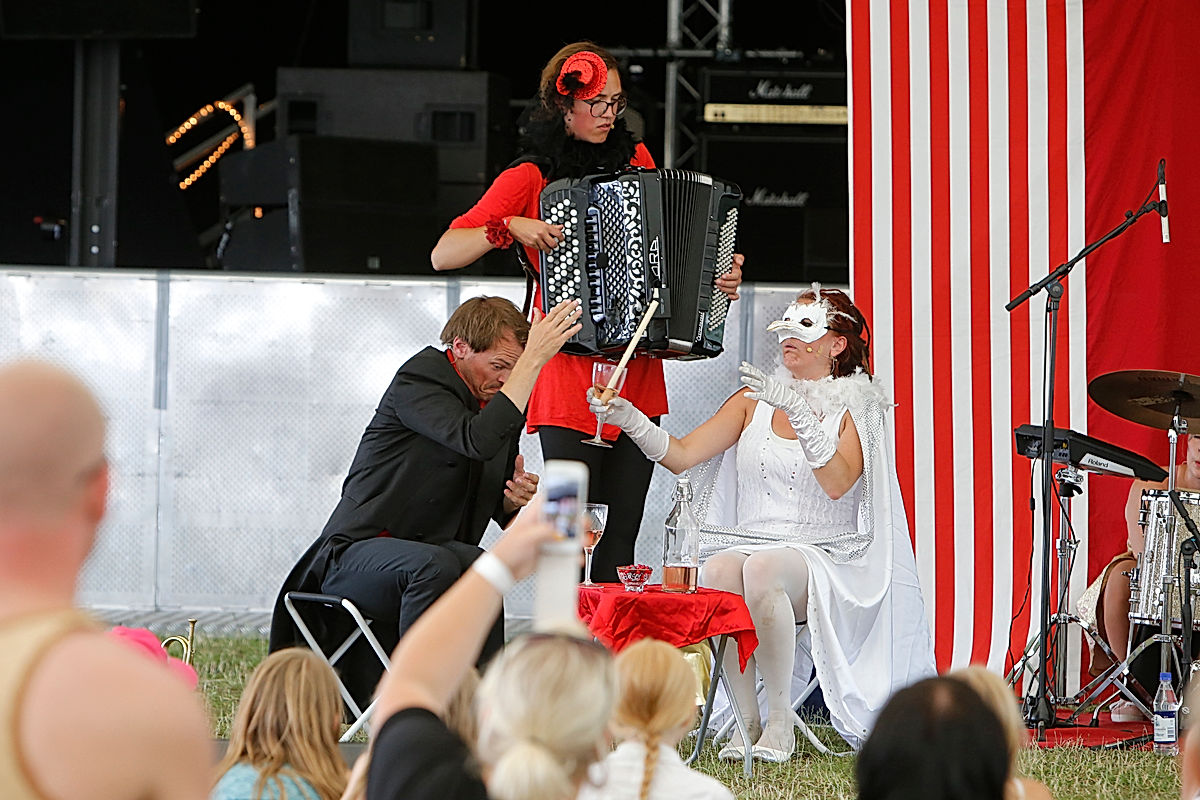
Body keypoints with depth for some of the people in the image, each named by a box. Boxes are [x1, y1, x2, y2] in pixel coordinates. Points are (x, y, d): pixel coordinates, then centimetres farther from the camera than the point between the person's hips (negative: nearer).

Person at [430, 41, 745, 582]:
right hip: (570, 378, -4)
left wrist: (719, 276, 6)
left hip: (639, 382, 4)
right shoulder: (530, 178, 0)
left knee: (620, 540, 3)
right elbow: (443, 255, -4)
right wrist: (512, 228, -17)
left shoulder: (636, 161, 14)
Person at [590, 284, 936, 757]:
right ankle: (745, 720, -20)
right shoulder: (755, 400, 15)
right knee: (716, 573, -33)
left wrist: (799, 411, -25)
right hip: (749, 542, 3)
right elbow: (681, 455, 4)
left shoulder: (852, 408, 4)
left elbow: (838, 483, -17)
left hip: (822, 555, -3)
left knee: (762, 570, -37)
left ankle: (780, 719, -23)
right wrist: (628, 419, -12)